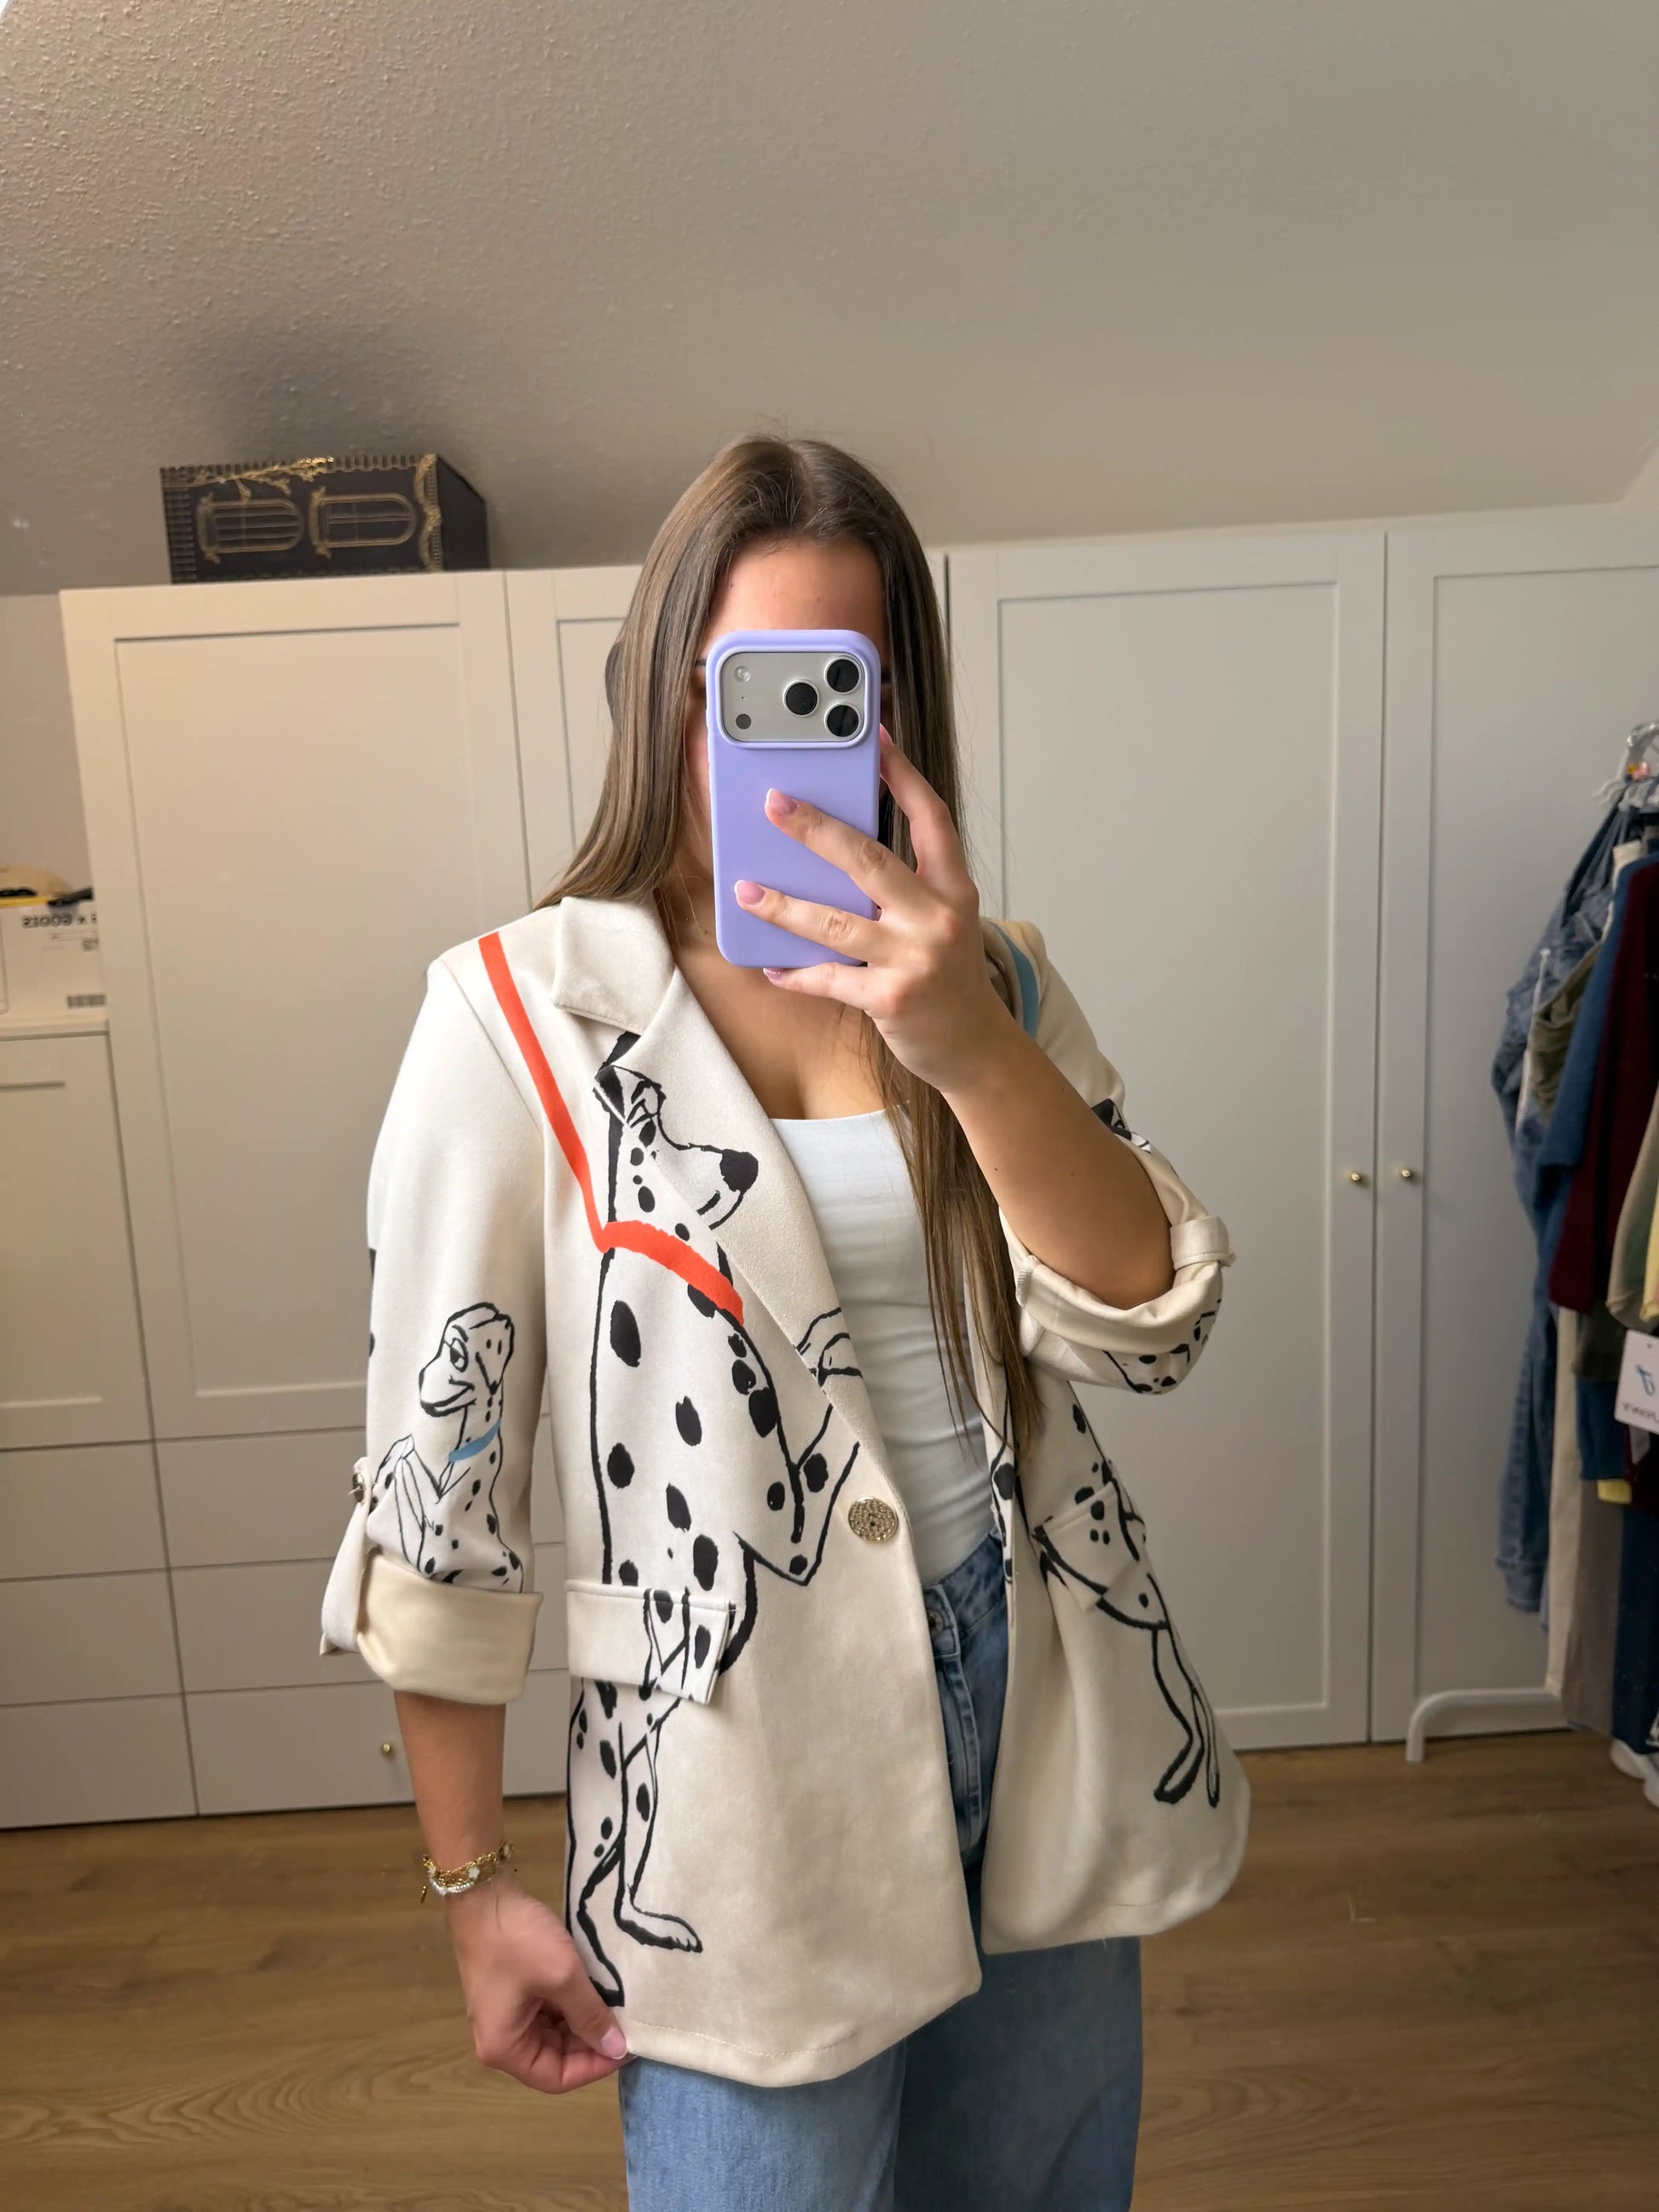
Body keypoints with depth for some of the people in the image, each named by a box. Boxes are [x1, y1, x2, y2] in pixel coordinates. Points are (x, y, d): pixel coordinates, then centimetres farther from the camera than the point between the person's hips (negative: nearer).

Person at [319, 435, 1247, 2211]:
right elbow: (436, 1475, -8)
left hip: (1044, 1728, 5)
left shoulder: (993, 982, 1)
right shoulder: (519, 1014, -12)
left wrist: (971, 1045, -26)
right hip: (742, 1774, -4)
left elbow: (1144, 1329, -10)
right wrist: (473, 1886, -2)